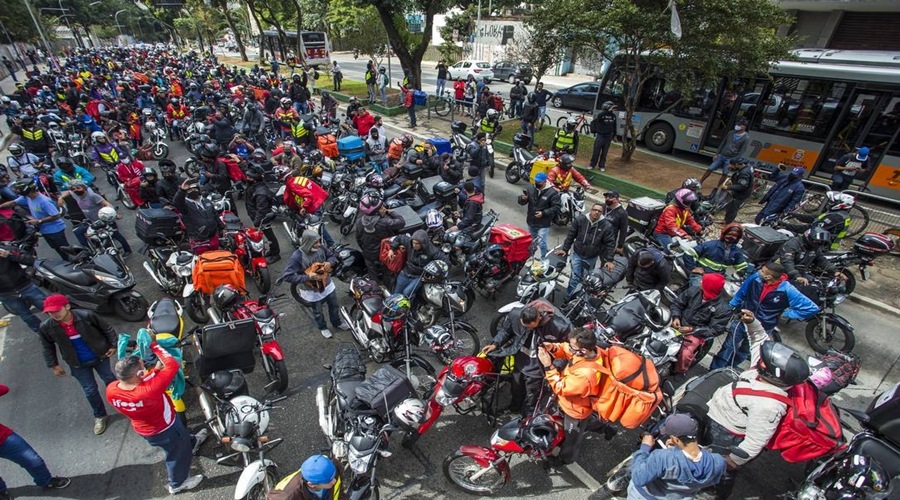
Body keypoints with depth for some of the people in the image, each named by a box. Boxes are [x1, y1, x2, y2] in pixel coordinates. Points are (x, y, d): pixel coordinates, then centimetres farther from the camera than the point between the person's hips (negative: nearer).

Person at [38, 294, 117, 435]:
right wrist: (53, 365, 4)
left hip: (100, 356, -2)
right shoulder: (46, 327, -17)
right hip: (78, 364, 2)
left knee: (110, 380, 18)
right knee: (90, 390, 12)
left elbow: (106, 329, -9)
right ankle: (100, 416, 35)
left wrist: (113, 345, -8)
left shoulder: (86, 315, -25)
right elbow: (48, 347, 2)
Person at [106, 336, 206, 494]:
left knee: (181, 435, 36)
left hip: (143, 428, 6)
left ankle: (191, 442, 65)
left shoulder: (111, 390, -25)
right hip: (164, 430, -6)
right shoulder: (149, 390, -46)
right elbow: (173, 365, -40)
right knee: (177, 453, 23)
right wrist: (153, 344, -31)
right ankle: (178, 484, 46)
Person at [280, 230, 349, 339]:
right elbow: (286, 276, -31)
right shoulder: (297, 256, -31)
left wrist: (329, 262, -20)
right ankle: (323, 328, 51)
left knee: (334, 305, 25)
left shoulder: (321, 247, -17)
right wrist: (308, 277, -35)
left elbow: (332, 255, 3)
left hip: (327, 284, 4)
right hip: (312, 291, -4)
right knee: (317, 312, 22)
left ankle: (337, 322, 54)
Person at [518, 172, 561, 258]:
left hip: (543, 224, -5)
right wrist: (523, 198, -24)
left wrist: (543, 213, -23)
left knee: (541, 243, -9)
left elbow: (556, 207, -14)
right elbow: (521, 202, 1)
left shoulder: (552, 192, -14)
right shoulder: (530, 189, -1)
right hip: (531, 222, 5)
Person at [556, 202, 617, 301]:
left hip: (591, 258, 1)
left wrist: (609, 260, -10)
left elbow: (610, 244, -7)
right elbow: (571, 235, -3)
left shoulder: (607, 226, -12)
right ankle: (569, 298, 12)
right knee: (575, 277, 0)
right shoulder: (580, 219, -11)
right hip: (577, 254, 0)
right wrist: (564, 249, -3)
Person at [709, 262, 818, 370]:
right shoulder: (756, 277, -15)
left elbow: (812, 308, -18)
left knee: (743, 352, 18)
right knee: (728, 347, 4)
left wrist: (786, 314, -14)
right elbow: (741, 293, 1)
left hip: (762, 328, -1)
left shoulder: (787, 291, -23)